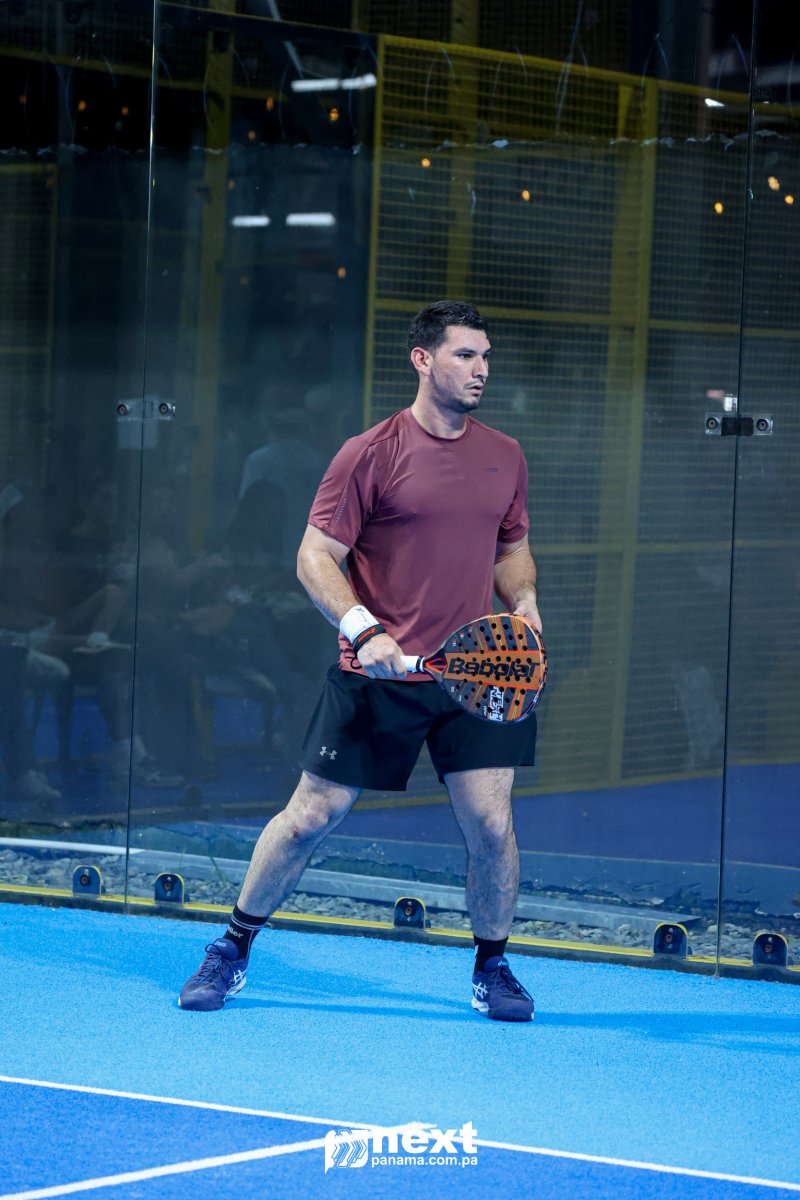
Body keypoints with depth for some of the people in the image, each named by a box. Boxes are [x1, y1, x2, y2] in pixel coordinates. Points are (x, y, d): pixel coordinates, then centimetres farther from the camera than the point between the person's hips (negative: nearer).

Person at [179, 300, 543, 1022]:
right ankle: (231, 953, 19)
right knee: (312, 817, 1)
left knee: (491, 822, -5)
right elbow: (315, 558, -6)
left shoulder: (506, 457, 9)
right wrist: (364, 629, -20)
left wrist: (523, 601, 1)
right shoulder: (371, 455, -5)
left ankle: (492, 967, 18)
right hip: (378, 673, -3)